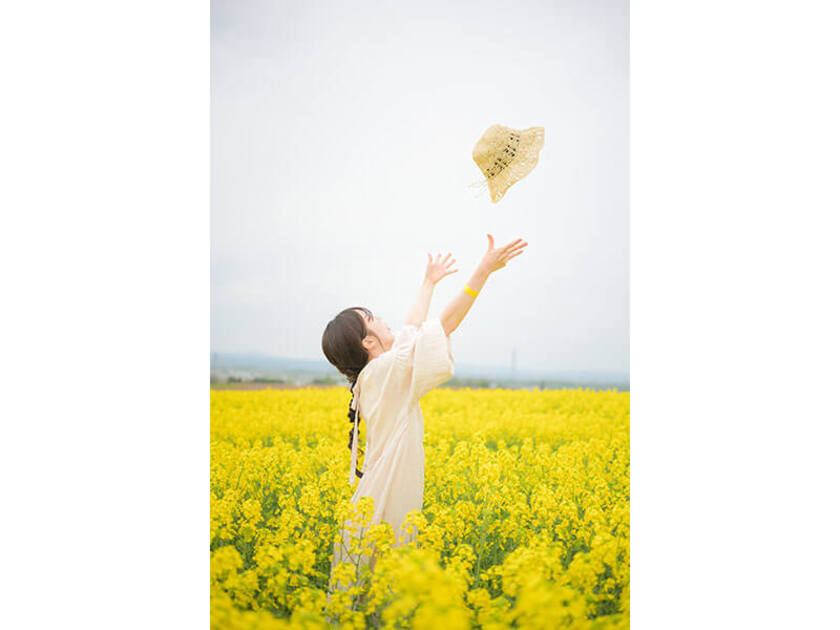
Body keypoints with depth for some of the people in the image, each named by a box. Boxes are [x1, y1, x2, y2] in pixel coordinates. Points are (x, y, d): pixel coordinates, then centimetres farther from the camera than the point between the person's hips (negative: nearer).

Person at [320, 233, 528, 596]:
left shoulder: (371, 375, 8)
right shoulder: (385, 370, -17)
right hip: (382, 514, -9)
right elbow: (444, 324, -19)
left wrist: (429, 283, 32)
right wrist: (484, 269, -17)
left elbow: (409, 331, 22)